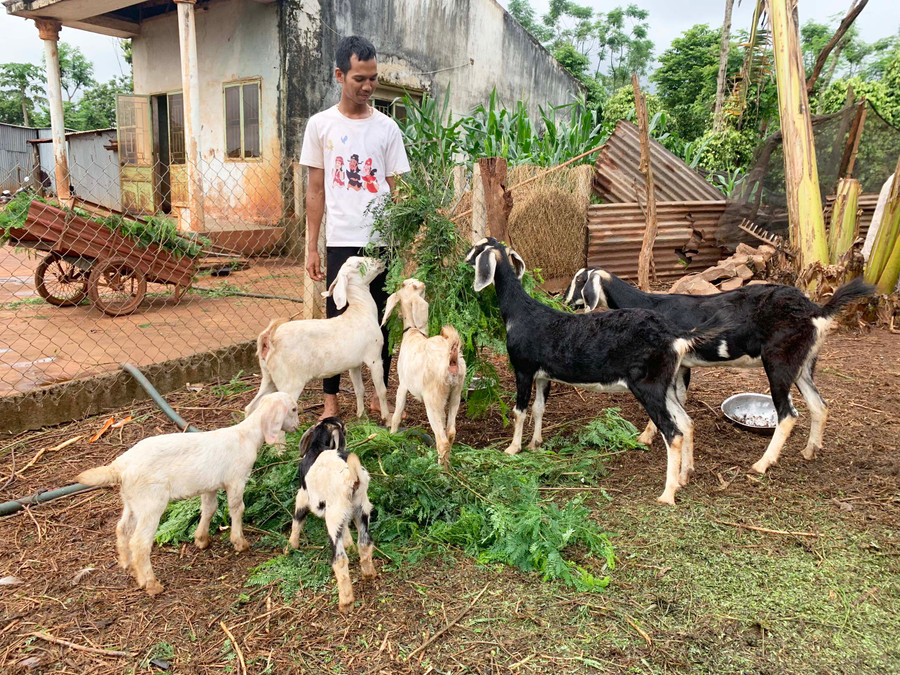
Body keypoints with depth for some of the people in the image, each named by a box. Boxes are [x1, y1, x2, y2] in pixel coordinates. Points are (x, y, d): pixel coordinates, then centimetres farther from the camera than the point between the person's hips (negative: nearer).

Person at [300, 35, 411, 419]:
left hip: (381, 240, 1)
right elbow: (316, 191, 7)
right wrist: (311, 247, 3)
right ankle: (331, 399, 14)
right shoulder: (321, 125, 5)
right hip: (341, 241, -1)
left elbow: (396, 192, 5)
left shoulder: (387, 128, 6)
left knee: (380, 320, 7)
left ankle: (380, 394, 21)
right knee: (337, 320, 2)